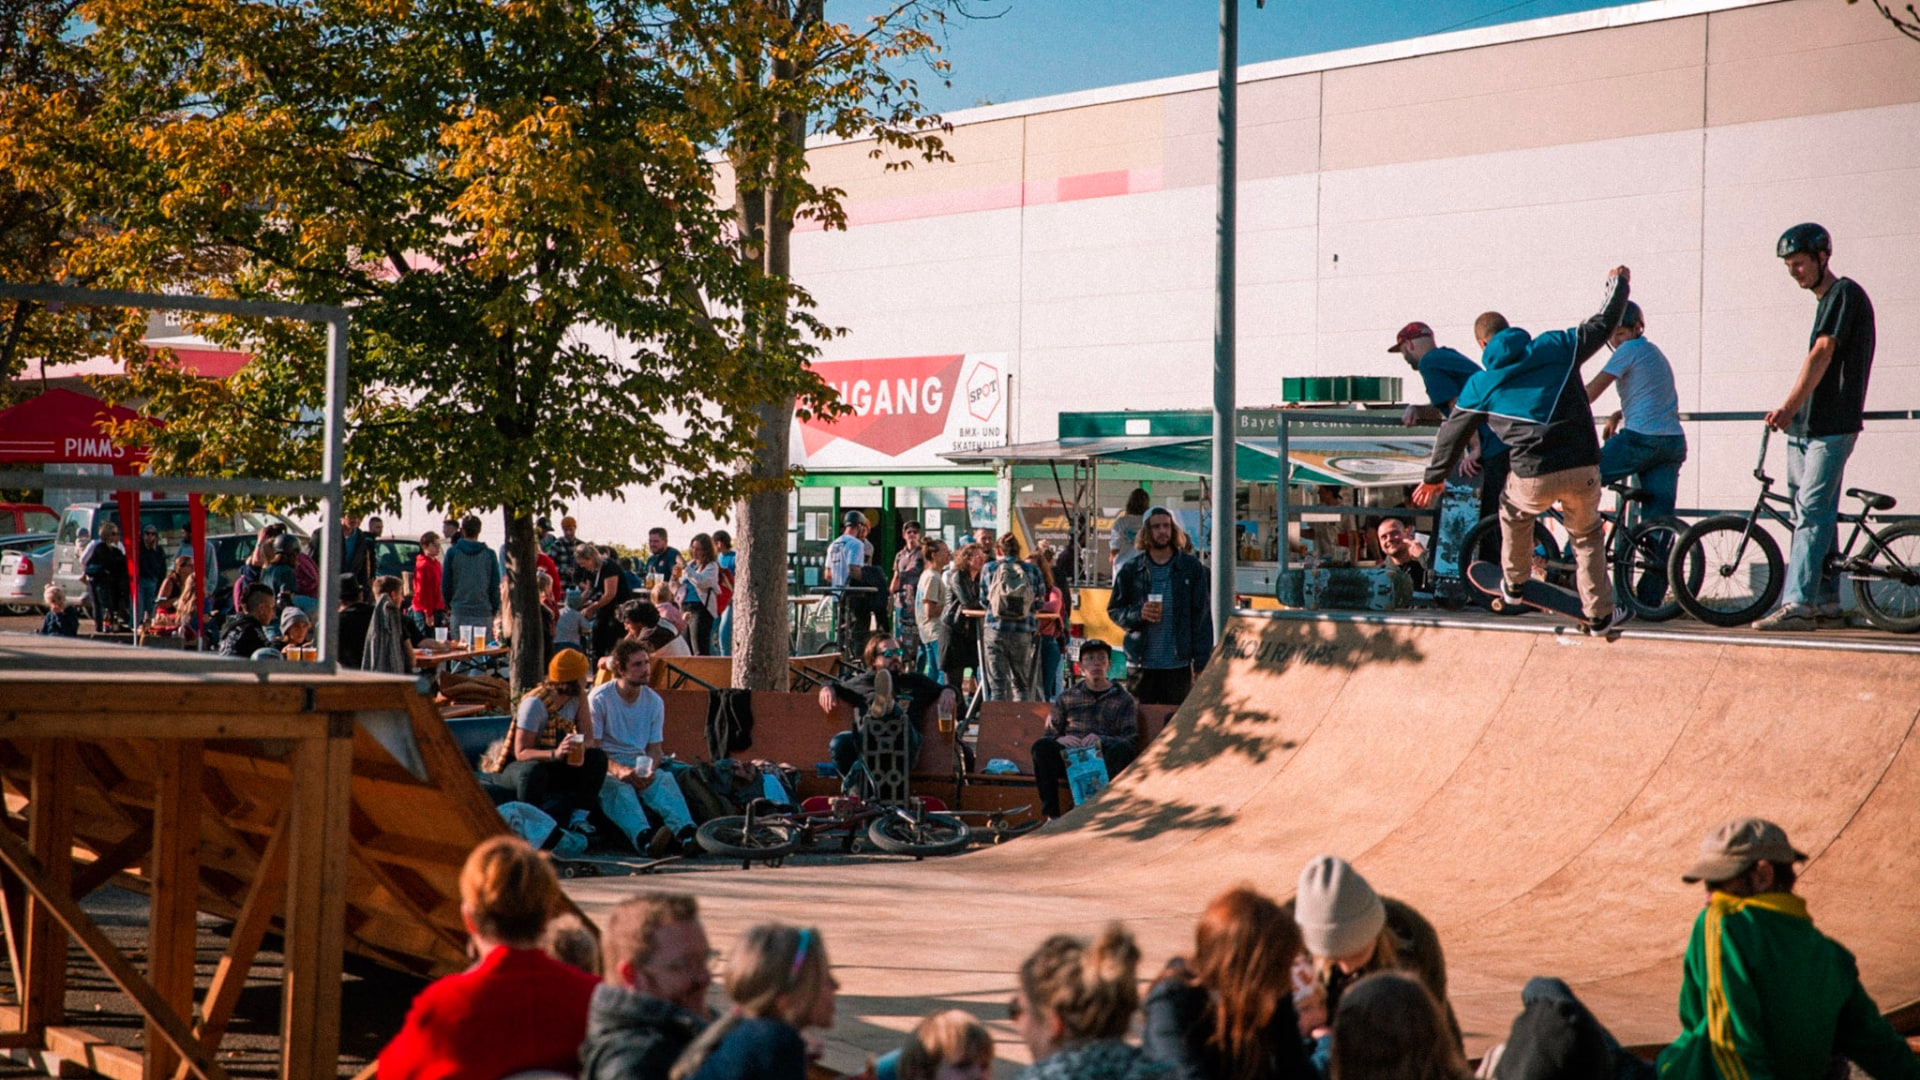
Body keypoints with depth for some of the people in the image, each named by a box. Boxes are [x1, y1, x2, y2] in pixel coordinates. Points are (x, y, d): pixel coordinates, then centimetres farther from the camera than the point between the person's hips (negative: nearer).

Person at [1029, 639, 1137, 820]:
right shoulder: (1067, 696, 23)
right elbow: (1050, 733, 15)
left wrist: (1102, 740, -17)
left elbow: (1131, 741, 3)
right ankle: (1052, 815, -30)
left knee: (1120, 749, -34)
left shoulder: (1124, 699, 17)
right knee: (1041, 746, -28)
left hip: (1103, 763, -2)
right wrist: (1060, 739, -11)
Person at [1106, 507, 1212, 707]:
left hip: (1179, 665, -1)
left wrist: (1202, 664, -5)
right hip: (1141, 665, 1)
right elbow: (1114, 610, 12)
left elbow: (1202, 616, 2)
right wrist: (1138, 614, -10)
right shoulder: (1131, 570, 7)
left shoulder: (1192, 568, 4)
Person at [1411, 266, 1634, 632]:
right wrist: (1618, 284, 38)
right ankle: (1601, 613, 24)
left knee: (1514, 514, 34)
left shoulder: (1480, 385, 11)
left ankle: (1515, 585, 44)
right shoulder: (1558, 347, 8)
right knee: (1587, 536, 23)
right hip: (1581, 469, 0)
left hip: (1533, 477, 0)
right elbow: (1603, 324, 19)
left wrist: (1434, 478, 35)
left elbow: (1452, 434, 20)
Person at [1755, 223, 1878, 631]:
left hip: (1831, 427, -9)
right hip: (1806, 427, 9)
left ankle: (1797, 603, -18)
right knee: (1814, 514, 9)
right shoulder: (1826, 301, 21)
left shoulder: (1845, 293, -7)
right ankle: (1826, 604, 13)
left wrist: (1789, 405, -23)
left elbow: (1822, 353, -17)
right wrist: (1793, 412, 14)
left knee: (1812, 512, -14)